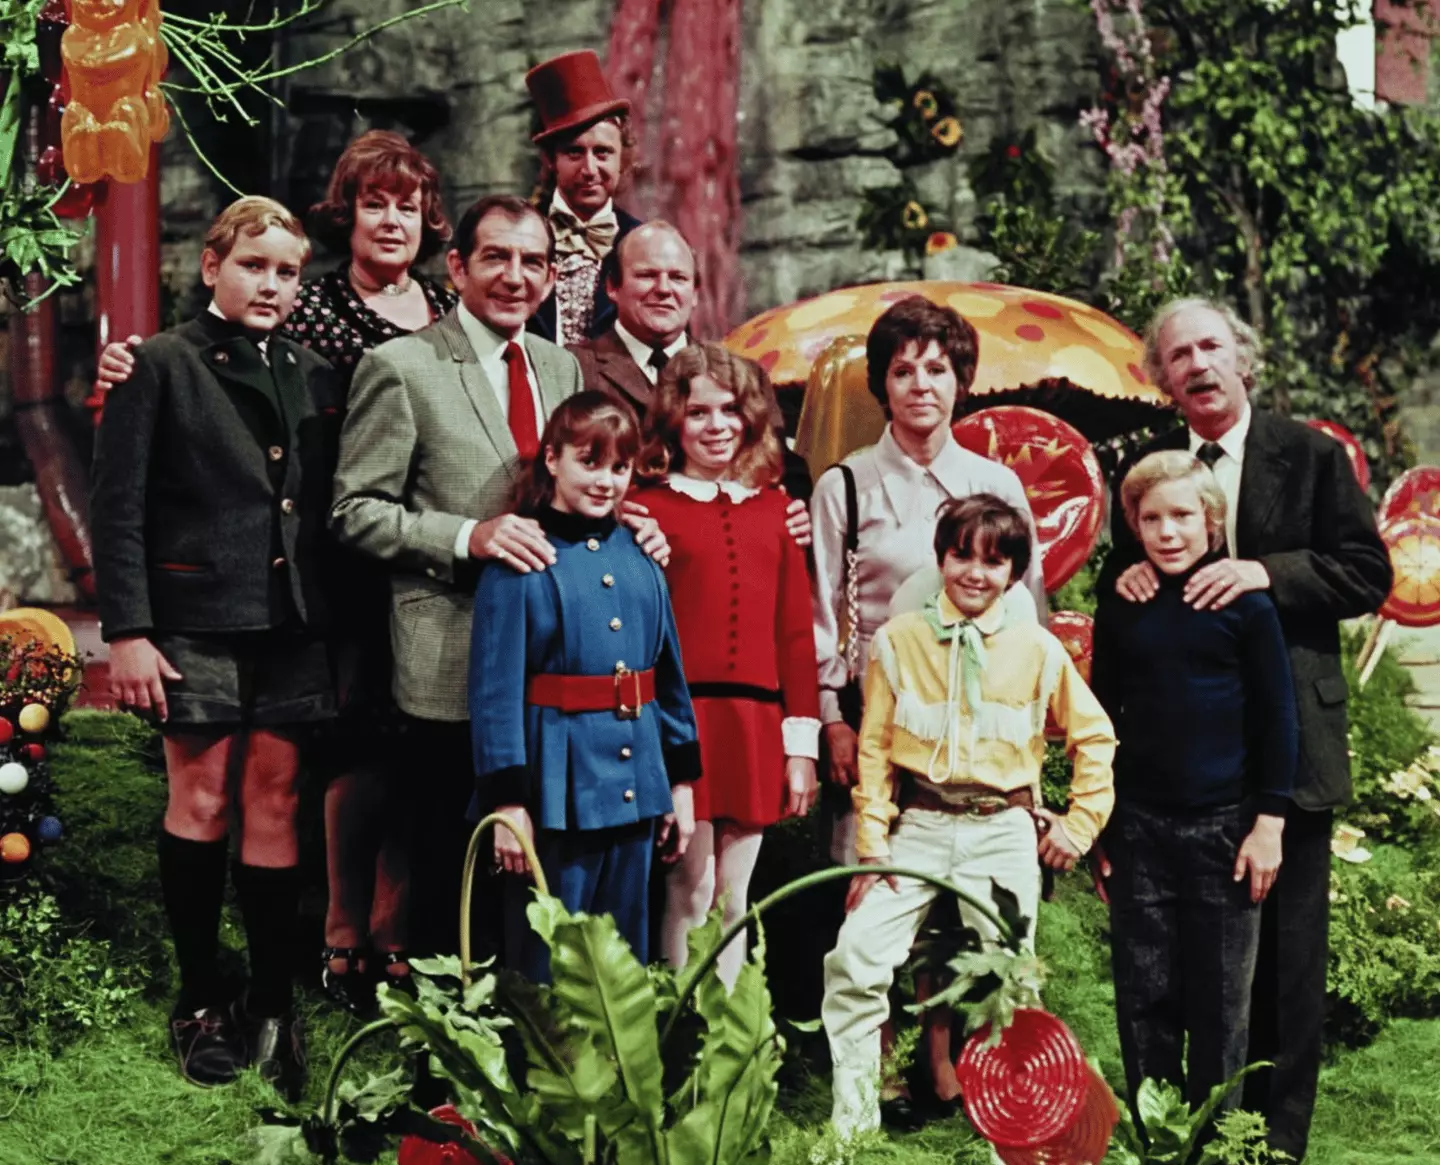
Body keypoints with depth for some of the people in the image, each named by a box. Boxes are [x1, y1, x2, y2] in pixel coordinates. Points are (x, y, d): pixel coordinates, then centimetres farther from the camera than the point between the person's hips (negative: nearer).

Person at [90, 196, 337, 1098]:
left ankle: (273, 1007, 11)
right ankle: (201, 999, 16)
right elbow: (119, 509, -4)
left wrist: (335, 621, 5)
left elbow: (327, 509, 12)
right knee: (202, 803, 3)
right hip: (198, 624, -3)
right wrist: (127, 630, -11)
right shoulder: (163, 367, 0)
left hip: (292, 626, 4)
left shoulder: (315, 377, 13)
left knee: (275, 808, 5)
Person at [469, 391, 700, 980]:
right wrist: (506, 799, -14)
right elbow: (496, 687, -11)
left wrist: (682, 779, 12)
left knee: (626, 955, 15)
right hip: (557, 786, -5)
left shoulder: (640, 557, 8)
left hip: (635, 780, 6)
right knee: (549, 966, 4)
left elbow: (669, 670, 13)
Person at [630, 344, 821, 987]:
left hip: (757, 725, 4)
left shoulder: (774, 508, 12)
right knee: (690, 892, -2)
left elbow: (796, 631, 11)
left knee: (735, 895, 10)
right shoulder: (647, 509, 1)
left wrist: (802, 742, 8)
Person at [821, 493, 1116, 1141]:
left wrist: (1080, 825, 4)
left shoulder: (1037, 650, 0)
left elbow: (1095, 739, 9)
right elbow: (874, 748, 1)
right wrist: (873, 845, -4)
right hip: (917, 826, 0)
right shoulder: (898, 640, 1)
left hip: (1003, 833, 0)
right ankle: (852, 1125, 1)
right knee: (854, 962, -11)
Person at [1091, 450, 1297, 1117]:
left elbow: (1277, 719, -1)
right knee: (1145, 995, 7)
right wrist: (1094, 826, 11)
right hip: (1137, 827, 3)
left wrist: (1269, 821, -5)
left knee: (1221, 1000, 5)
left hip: (1224, 827, -2)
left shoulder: (1245, 604, -3)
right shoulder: (1120, 609, 5)